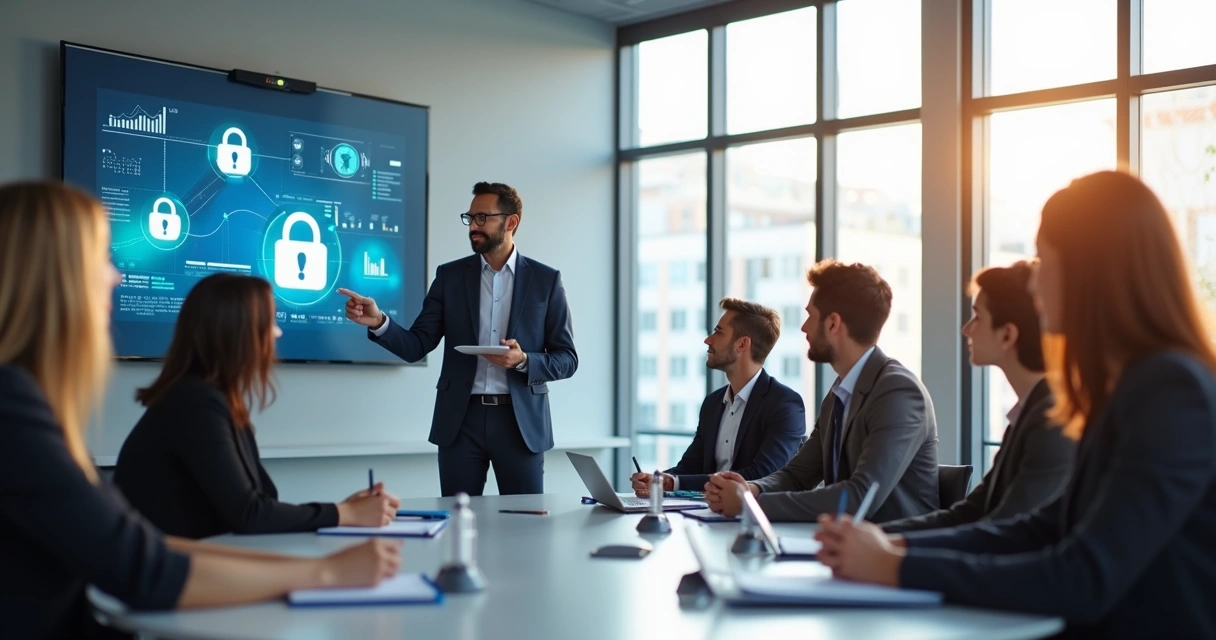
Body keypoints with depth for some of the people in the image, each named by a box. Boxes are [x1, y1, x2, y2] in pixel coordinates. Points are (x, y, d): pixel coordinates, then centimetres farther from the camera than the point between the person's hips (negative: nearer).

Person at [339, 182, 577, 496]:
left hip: (521, 421, -1)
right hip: (461, 420, 1)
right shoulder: (450, 275, 7)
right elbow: (416, 346, 2)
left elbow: (567, 359, 2)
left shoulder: (546, 280, 3)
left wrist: (524, 360, -17)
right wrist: (379, 322, -17)